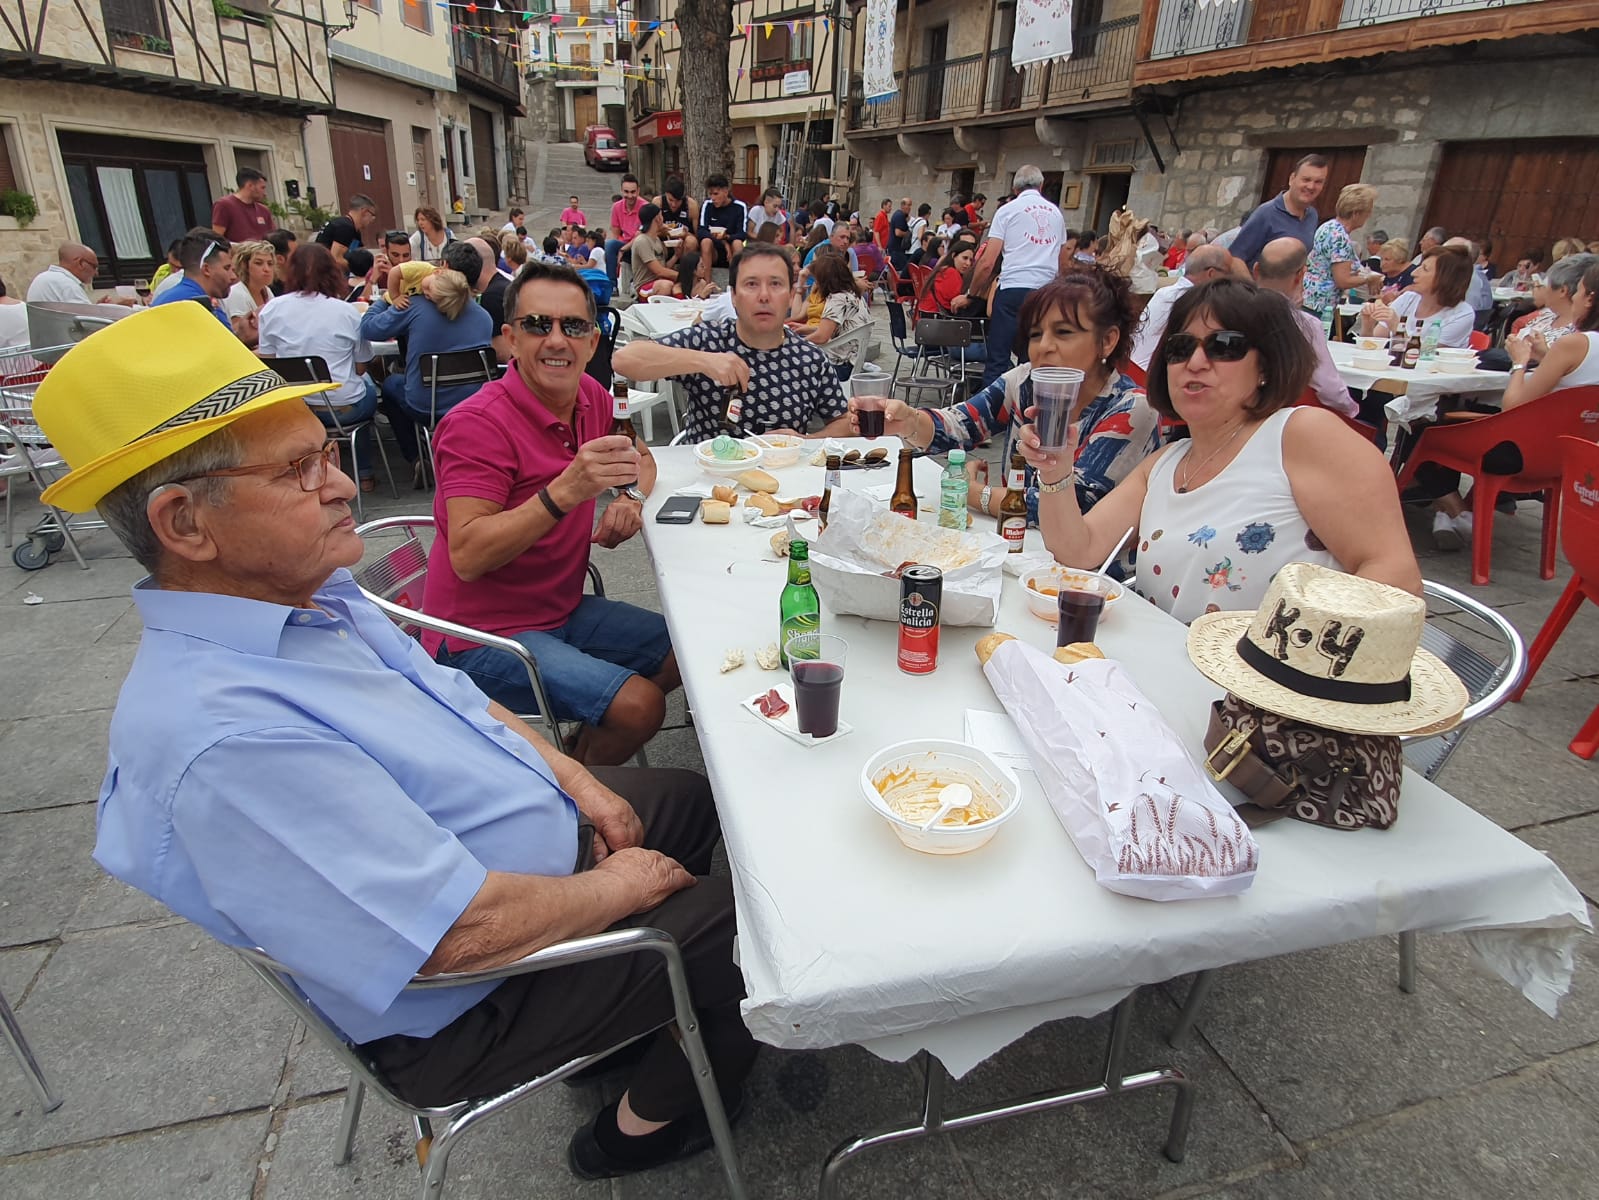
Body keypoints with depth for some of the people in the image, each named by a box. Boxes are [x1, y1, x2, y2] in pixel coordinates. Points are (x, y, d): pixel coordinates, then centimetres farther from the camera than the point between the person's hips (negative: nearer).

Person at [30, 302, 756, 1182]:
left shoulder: (312, 594, -5)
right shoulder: (221, 735, -36)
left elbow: (454, 699, 9)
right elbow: (464, 930, -34)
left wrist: (575, 780, -2)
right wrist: (619, 886, -18)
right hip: (469, 1002, -8)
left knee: (694, 799, 21)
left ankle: (631, 1027, 37)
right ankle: (649, 1123, 23)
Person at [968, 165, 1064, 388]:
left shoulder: (1008, 210, 5)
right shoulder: (1055, 213, 18)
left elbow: (987, 263, -2)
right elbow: (1062, 262, 23)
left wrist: (971, 293, 10)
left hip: (1014, 289, -4)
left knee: (997, 360, -3)